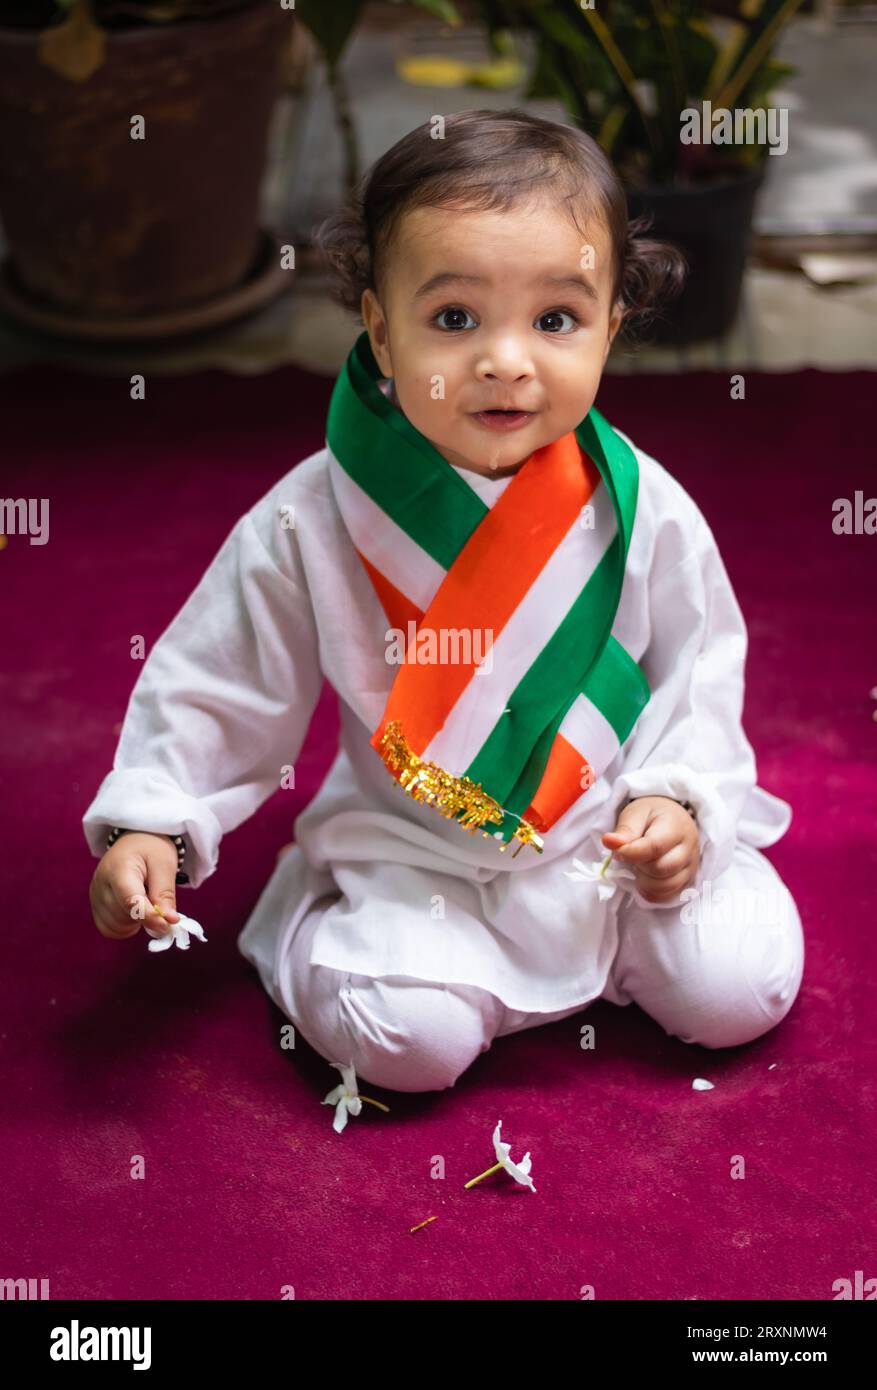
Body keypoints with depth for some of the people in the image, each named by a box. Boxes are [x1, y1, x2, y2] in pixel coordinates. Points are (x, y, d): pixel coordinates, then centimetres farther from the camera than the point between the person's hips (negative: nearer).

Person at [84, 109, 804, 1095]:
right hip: (414, 852, -1)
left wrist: (677, 797, -13)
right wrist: (151, 822, -11)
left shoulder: (643, 511, -12)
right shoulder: (314, 523, -15)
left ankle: (609, 931, 20)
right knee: (406, 1036, -20)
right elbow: (219, 684, -5)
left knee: (739, 990, -9)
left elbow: (700, 671, 0)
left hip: (620, 832, 2)